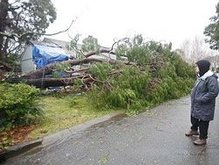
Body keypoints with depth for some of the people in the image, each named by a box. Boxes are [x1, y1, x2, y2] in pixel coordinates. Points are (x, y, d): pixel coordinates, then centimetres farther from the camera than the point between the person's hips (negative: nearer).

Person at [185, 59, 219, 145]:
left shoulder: (211, 79, -22)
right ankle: (194, 130, 49)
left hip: (204, 107, -9)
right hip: (196, 105, 9)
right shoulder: (201, 76, 7)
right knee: (194, 118, 25)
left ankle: (202, 138, 24)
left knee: (203, 122, 6)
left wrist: (201, 99, -24)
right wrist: (194, 98, 11)